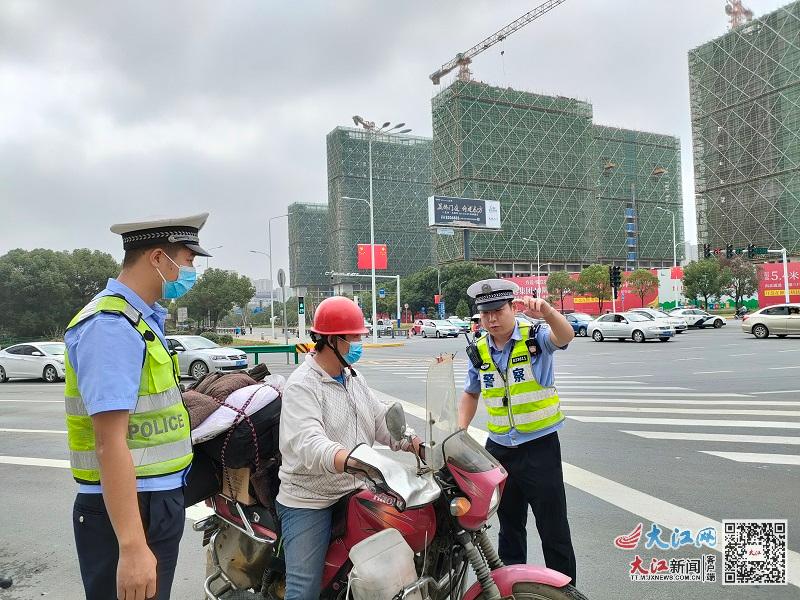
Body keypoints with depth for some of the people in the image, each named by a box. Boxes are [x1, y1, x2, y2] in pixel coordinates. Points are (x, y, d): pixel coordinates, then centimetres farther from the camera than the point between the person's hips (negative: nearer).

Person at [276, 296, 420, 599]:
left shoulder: (355, 378, 11)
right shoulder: (302, 386, -16)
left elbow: (382, 420, 9)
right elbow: (308, 443, -32)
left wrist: (416, 444, -10)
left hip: (355, 492, 7)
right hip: (309, 501, -7)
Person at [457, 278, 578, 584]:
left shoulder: (536, 336, -11)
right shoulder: (479, 351, 2)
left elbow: (565, 336, -33)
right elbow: (470, 393, 15)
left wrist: (546, 311, -53)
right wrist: (460, 430, 2)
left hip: (540, 445, -4)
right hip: (498, 449, 5)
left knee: (553, 527, 4)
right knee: (509, 525, 19)